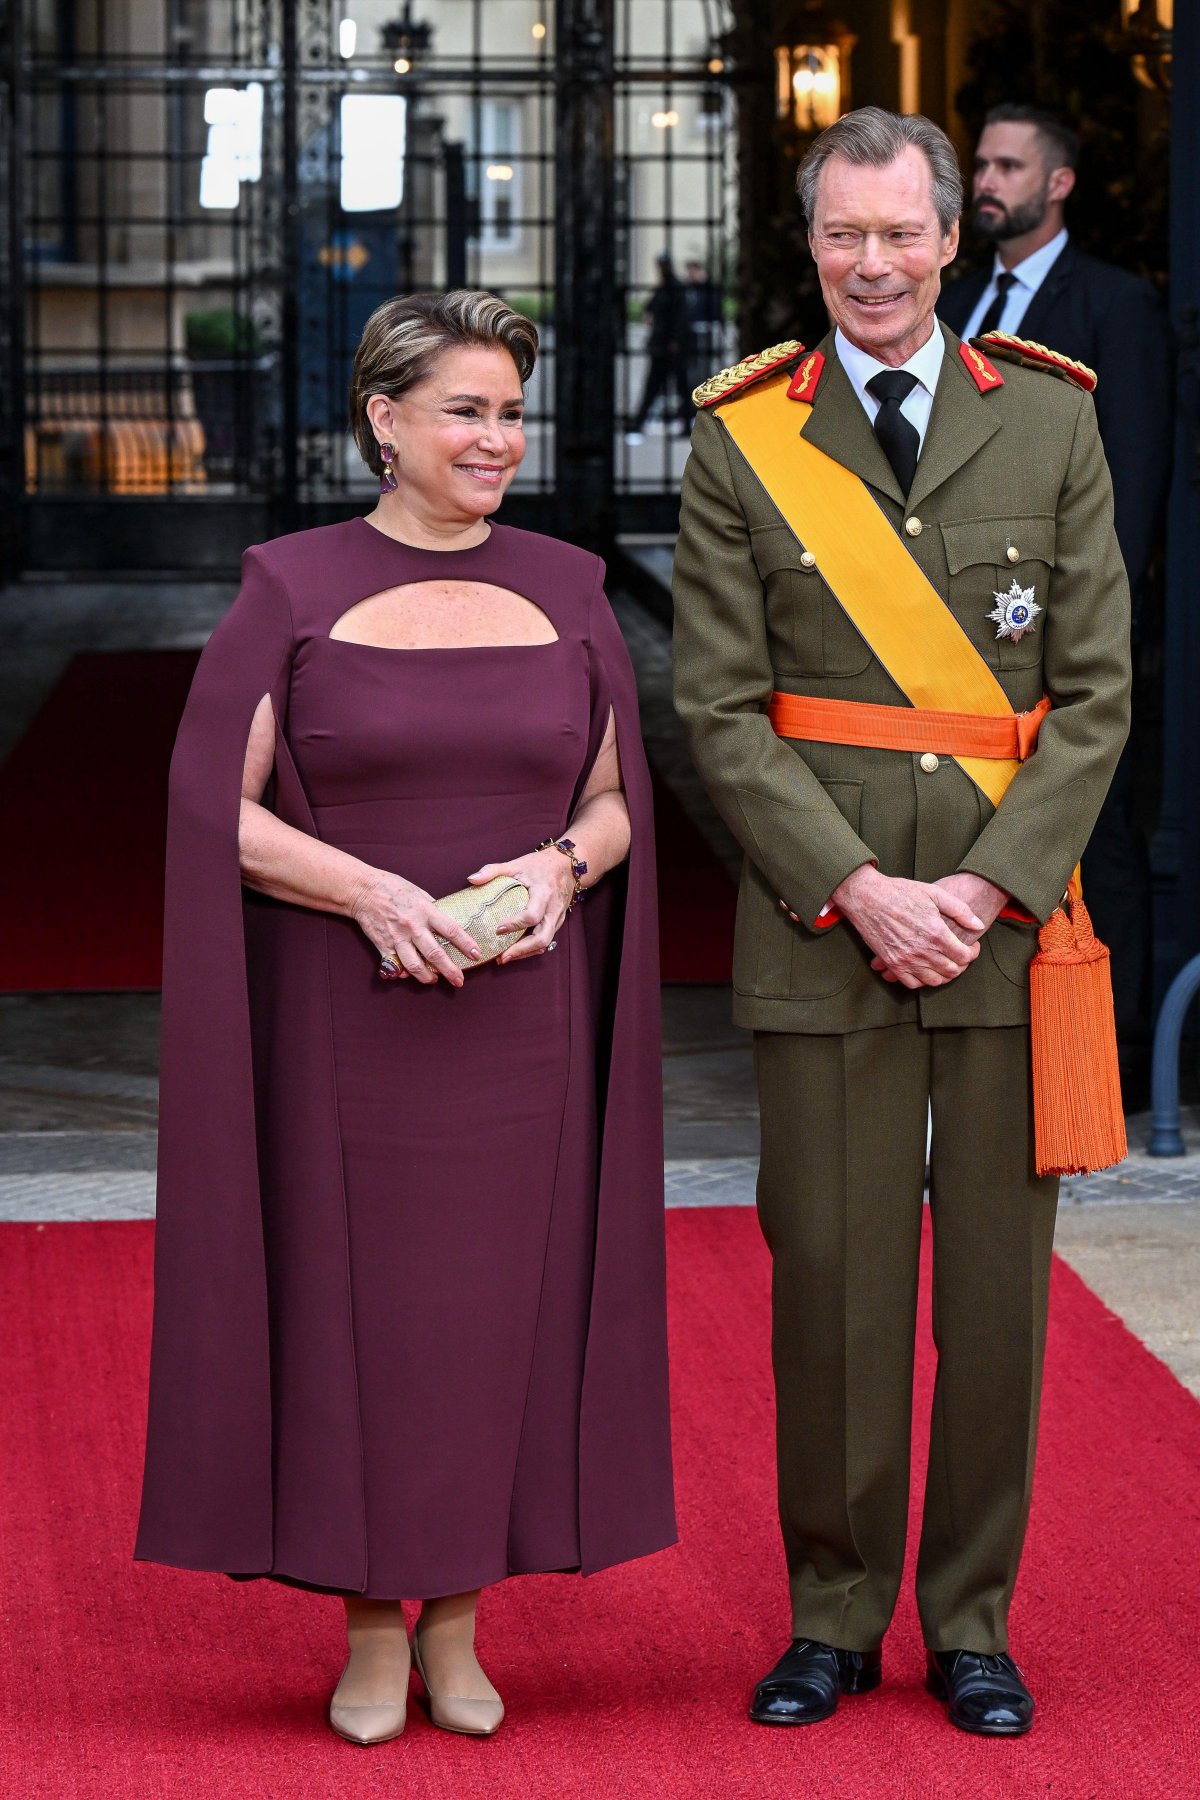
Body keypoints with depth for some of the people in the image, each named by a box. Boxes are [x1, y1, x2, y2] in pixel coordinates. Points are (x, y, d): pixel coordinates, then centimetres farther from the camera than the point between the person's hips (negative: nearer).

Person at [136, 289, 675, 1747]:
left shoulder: (566, 590, 8)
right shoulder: (291, 590, -1)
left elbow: (619, 802, 12)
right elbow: (216, 809, -4)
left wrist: (563, 865, -10)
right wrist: (369, 890, -17)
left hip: (522, 1016, 2)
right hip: (348, 1014, -2)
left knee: (501, 1301, 5)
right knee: (357, 1301, 1)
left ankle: (457, 1624, 18)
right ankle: (371, 1626, 15)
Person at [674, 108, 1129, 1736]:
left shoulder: (1050, 423, 5)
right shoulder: (742, 442, 3)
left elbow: (1098, 691, 3)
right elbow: (720, 707, 0)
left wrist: (984, 886, -8)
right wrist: (859, 890, -10)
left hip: (1010, 916, 1)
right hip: (821, 919, -1)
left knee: (997, 1278, 5)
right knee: (829, 1275, 2)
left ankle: (971, 1620, 18)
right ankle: (833, 1616, 16)